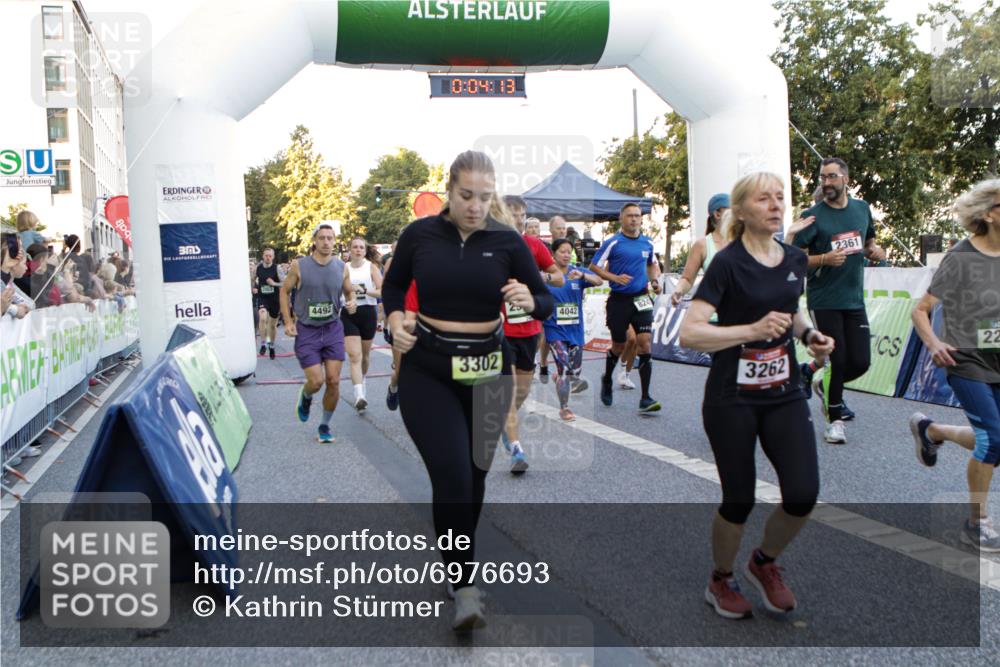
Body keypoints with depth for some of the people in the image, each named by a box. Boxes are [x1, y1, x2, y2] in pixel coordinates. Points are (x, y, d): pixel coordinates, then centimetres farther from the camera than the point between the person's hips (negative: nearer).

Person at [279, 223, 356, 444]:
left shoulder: (341, 267, 1)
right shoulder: (299, 266, -6)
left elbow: (349, 291, 15)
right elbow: (284, 291, 5)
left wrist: (351, 302, -9)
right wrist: (288, 321, -3)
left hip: (333, 329, 2)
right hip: (306, 330, -2)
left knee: (333, 381, 0)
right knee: (316, 381, -9)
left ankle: (325, 425, 19)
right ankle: (305, 397, 29)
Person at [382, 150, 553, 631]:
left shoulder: (507, 241, -4)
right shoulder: (420, 234, -4)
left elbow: (547, 302, -1)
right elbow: (393, 286, 12)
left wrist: (529, 301, -23)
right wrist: (396, 322, -7)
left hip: (487, 370, 2)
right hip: (427, 370, -1)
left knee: (474, 474, 13)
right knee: (451, 474, -13)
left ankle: (458, 559, 38)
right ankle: (465, 585, -1)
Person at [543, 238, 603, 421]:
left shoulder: (577, 272, 3)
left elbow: (599, 281, -12)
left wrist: (582, 275, -30)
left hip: (575, 329, 4)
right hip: (555, 329, -4)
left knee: (575, 372, 11)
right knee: (565, 367, -15)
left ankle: (558, 376, 47)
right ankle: (564, 408, 1)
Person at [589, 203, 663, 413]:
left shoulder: (648, 243, 8)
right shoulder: (612, 243, -6)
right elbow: (594, 266, -4)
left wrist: (655, 281, 6)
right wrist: (615, 277, -17)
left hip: (641, 299, 3)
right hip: (619, 300, -3)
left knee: (645, 343, -9)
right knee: (619, 346, 7)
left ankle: (645, 398, -6)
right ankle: (607, 380, 39)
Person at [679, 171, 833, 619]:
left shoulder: (796, 260, 6)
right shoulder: (728, 263, -13)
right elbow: (689, 333, -20)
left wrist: (808, 333, 4)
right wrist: (753, 329, -27)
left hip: (784, 393, 5)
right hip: (731, 400, -5)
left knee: (803, 495, -5)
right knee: (739, 501, 3)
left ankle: (764, 563, 26)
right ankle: (720, 582, 31)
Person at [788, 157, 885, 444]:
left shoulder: (862, 208, 9)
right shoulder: (813, 216, -6)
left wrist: (874, 250, 1)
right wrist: (824, 259, -23)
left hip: (854, 301, 5)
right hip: (824, 301, -5)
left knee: (860, 363, 1)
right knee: (837, 361, -4)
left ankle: (823, 384, 31)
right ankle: (835, 420, 14)